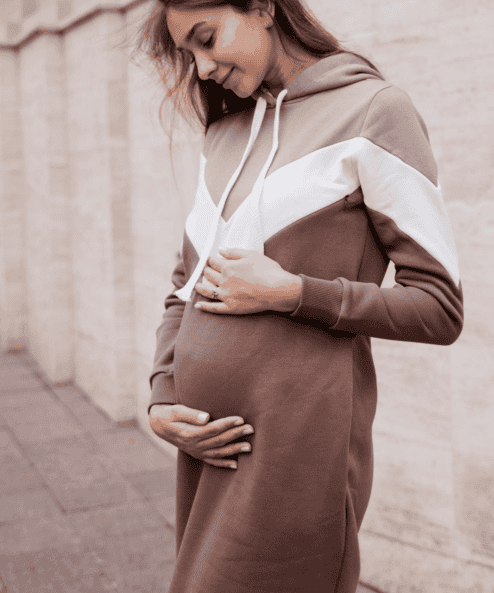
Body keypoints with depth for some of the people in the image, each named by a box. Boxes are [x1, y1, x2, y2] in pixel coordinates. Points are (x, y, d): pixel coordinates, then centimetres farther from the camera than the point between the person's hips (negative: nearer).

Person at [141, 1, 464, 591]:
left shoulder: (374, 110, -5)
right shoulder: (227, 132, 14)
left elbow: (440, 310, -7)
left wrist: (291, 293, -14)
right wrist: (162, 402, 3)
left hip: (297, 446, -6)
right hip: (212, 441, 6)